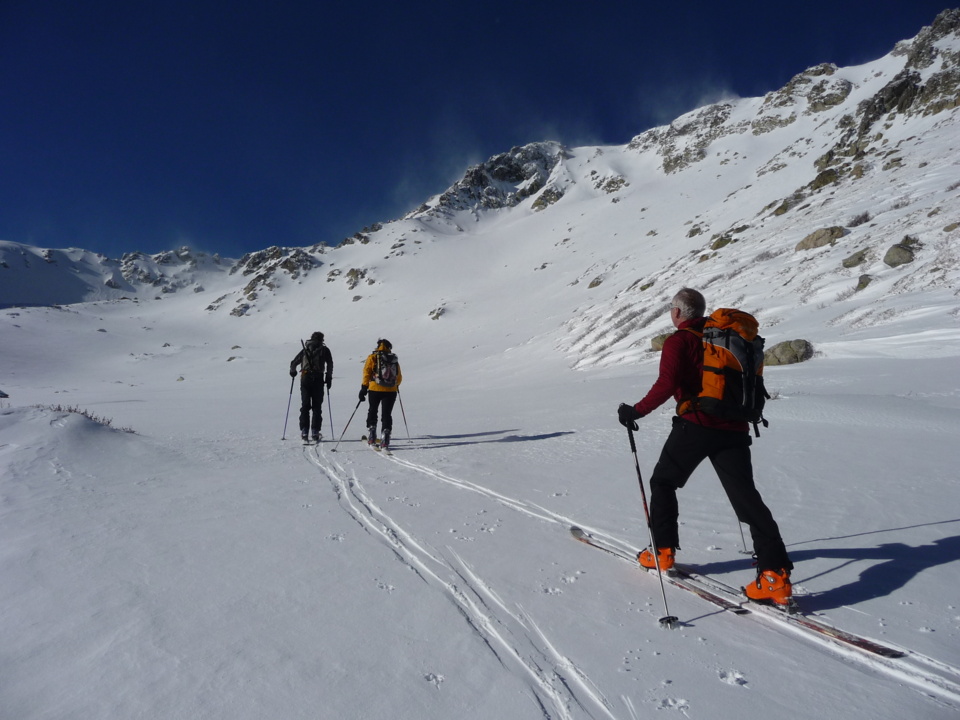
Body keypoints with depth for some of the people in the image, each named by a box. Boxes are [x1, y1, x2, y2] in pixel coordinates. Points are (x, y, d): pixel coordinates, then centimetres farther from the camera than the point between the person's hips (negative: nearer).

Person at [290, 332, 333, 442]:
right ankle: (315, 432, -4)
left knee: (305, 405, 6)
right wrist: (329, 377, 3)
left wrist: (293, 372, 37)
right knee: (317, 407, 2)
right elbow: (330, 363, -1)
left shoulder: (305, 349, 18)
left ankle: (304, 431, -1)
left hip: (305, 378, 2)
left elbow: (293, 363, 21)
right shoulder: (324, 349, 11)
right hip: (318, 379, -2)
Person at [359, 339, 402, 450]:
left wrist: (364, 388, -4)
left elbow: (367, 373, -5)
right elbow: (399, 378, 15)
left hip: (375, 389, -1)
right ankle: (385, 436, -5)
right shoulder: (394, 360, 12)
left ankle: (371, 437, 11)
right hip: (391, 391, 1)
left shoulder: (373, 357, 4)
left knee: (372, 411, 15)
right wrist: (396, 386, 35)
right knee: (387, 414, 6)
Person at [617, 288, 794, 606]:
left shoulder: (678, 341, -3)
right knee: (746, 497, 4)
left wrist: (637, 411, -9)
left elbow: (667, 384, -18)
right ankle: (775, 574, -4)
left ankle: (662, 552, 20)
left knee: (663, 483, 15)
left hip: (695, 426, -5)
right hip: (734, 428, 6)